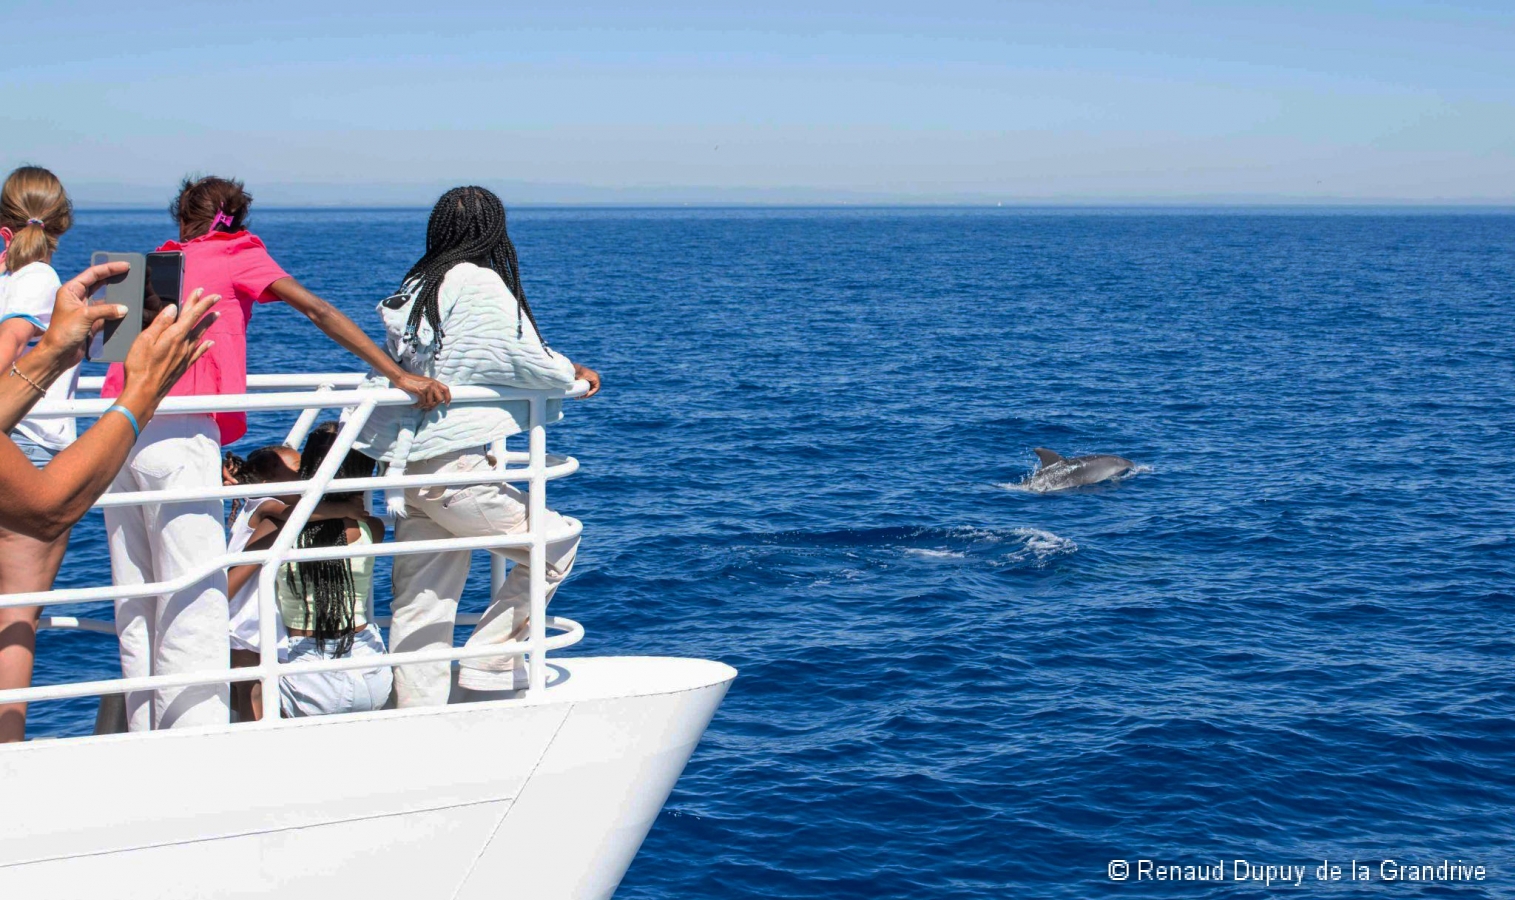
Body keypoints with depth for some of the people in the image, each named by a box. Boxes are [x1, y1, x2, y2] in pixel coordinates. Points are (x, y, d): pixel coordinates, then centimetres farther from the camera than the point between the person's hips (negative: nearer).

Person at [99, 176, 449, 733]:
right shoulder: (238, 254, 10)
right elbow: (319, 311, 0)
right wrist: (400, 377, -4)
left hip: (118, 431, 6)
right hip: (178, 435, -6)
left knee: (136, 610, 8)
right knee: (193, 604, -7)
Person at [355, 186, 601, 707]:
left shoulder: (415, 287, 15)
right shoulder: (480, 284, -9)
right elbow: (530, 363, -10)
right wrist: (573, 374, 11)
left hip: (405, 466, 9)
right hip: (452, 468, -9)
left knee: (421, 603, 10)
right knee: (556, 541, 6)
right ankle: (489, 658, 7)